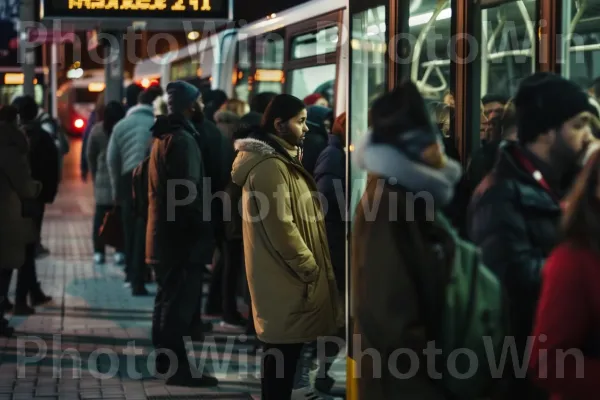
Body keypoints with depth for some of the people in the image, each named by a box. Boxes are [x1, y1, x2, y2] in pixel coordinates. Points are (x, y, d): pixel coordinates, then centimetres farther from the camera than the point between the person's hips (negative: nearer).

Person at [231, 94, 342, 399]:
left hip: (285, 276, 11)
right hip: (287, 278, -11)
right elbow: (281, 228, -23)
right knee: (282, 359, -4)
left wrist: (311, 267, 18)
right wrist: (311, 268, -14)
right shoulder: (270, 167, -19)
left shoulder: (278, 161, 15)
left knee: (281, 356, 16)